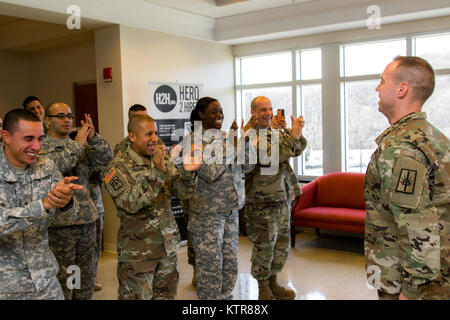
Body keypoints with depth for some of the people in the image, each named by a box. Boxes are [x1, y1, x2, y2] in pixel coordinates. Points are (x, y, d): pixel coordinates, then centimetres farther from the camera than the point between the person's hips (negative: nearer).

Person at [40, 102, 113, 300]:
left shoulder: (82, 146, 13)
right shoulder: (41, 147, -4)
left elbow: (106, 159, 1)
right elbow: (56, 166, -23)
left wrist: (93, 137, -12)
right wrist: (78, 143, -16)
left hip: (87, 219, 6)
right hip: (60, 222, -5)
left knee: (87, 277, 15)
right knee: (63, 278, 4)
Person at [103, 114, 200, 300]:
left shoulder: (164, 161, 6)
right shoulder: (118, 168, -9)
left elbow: (183, 192, 0)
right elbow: (131, 203, -23)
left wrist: (187, 172, -21)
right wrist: (157, 172, -31)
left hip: (168, 248, 5)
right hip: (137, 253, -5)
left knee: (166, 295, 15)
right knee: (137, 297, 5)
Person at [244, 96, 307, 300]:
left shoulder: (275, 133, 13)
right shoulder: (250, 136, -12)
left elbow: (297, 150, 7)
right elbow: (272, 158, -25)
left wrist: (298, 134, -11)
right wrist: (292, 137, -27)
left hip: (281, 199, 8)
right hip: (260, 202, -8)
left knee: (282, 246, 16)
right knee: (264, 247, 3)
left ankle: (273, 284, 33)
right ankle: (263, 291, 19)